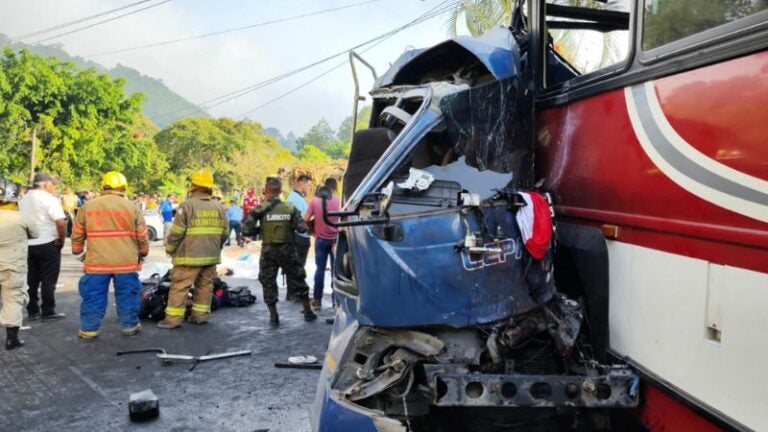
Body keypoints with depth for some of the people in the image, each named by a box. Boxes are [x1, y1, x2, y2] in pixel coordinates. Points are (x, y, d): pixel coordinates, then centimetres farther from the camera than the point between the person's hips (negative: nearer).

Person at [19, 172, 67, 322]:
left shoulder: (23, 199, 12)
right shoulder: (49, 199, -13)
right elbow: (61, 222, -22)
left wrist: (28, 235, 17)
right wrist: (61, 240, -9)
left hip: (28, 244, 7)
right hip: (47, 244, -7)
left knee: (32, 279, 13)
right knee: (48, 279, 1)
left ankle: (32, 311, 17)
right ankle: (48, 312, 5)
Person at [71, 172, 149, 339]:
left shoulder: (87, 207, 2)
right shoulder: (132, 208, 0)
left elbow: (77, 234, 10)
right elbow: (142, 237, 4)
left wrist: (77, 250, 27)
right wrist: (143, 252, 20)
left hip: (97, 262, 0)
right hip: (127, 262, 0)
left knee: (93, 296, 9)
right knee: (127, 295, 10)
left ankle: (89, 329, 15)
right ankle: (129, 325, 19)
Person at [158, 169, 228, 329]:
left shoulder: (187, 205, -11)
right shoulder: (219, 207, 7)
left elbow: (176, 232, -10)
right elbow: (224, 232, 12)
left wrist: (169, 249, 6)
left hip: (190, 256, -6)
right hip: (211, 256, 6)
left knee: (180, 286, 0)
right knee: (205, 285, 13)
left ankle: (173, 318, 1)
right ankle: (201, 315, 18)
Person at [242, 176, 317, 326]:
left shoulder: (259, 210, -9)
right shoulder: (290, 208, -6)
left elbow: (246, 231, -11)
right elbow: (302, 228, -10)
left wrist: (259, 229, 7)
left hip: (268, 251, -1)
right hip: (287, 250, 1)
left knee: (268, 283, 11)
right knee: (297, 280, 15)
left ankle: (274, 317, 12)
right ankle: (308, 312, 22)